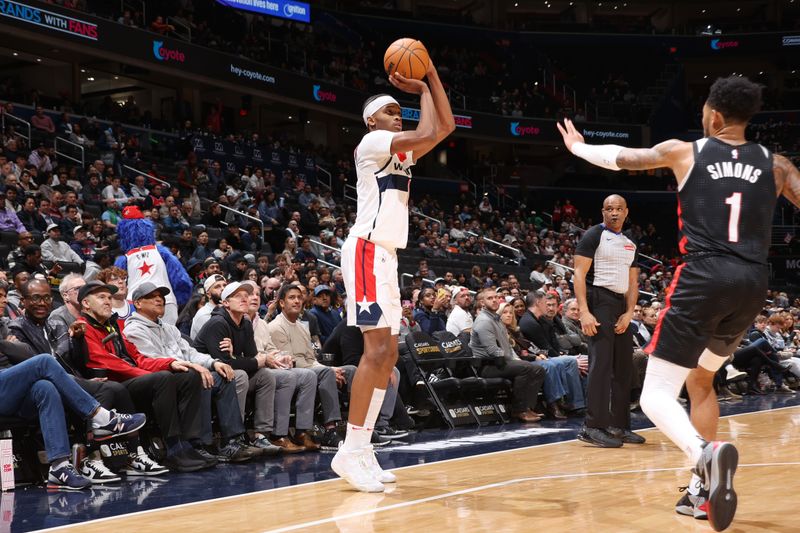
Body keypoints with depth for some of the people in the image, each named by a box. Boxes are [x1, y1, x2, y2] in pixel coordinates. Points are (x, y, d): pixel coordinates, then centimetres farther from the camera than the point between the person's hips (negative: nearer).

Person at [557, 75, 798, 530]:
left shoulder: (685, 152, 7)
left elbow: (620, 158, 20)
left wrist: (577, 147, 39)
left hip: (704, 278, -5)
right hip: (753, 285, 5)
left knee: (656, 394, -2)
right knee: (700, 379, 27)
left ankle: (706, 453, -33)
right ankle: (703, 489, 24)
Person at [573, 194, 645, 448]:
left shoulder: (630, 245, 17)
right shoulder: (594, 235, -4)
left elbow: (633, 282, 17)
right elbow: (579, 274, -11)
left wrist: (629, 313, 1)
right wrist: (584, 312, -21)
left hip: (621, 304, 8)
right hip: (599, 300, -8)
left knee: (623, 367, 8)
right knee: (601, 363, -13)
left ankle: (618, 425, 15)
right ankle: (592, 427, -12)